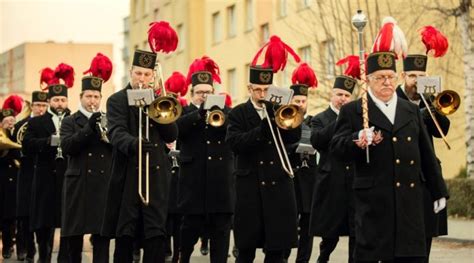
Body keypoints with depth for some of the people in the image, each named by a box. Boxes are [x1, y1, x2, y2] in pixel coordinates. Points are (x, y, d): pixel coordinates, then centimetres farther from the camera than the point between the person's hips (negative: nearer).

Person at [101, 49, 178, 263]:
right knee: (124, 236, 0)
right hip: (128, 175, -3)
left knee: (156, 235, -3)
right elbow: (116, 133, -14)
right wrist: (134, 143, -35)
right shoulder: (117, 100, 2)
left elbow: (172, 135, 5)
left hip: (157, 174, 3)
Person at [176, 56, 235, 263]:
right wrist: (199, 113, -23)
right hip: (194, 180, -2)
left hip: (221, 180, 2)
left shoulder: (223, 112, 14)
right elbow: (176, 127, -14)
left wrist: (218, 117, -17)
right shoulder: (185, 113, 8)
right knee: (191, 226, 2)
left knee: (222, 227, 2)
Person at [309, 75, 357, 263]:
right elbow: (316, 141, -13)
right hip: (332, 184, -2)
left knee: (357, 233, 0)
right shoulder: (320, 119, 6)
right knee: (330, 233, 5)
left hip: (357, 184, 2)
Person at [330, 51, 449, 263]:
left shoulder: (412, 110, 17)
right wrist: (358, 141, -27)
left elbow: (426, 153, 19)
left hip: (410, 198, 4)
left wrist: (438, 191, 19)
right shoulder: (352, 111, 3)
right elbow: (337, 147, -6)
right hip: (373, 200, -4)